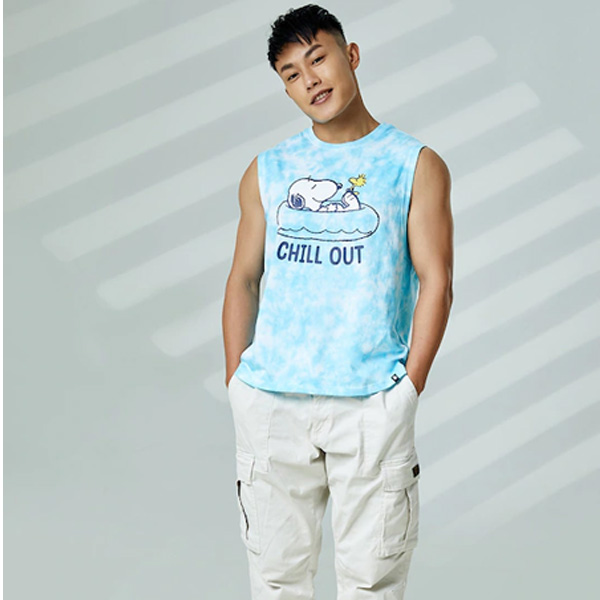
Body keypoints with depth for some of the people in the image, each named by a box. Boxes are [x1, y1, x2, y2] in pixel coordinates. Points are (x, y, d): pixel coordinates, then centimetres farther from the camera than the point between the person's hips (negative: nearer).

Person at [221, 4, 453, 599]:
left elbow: (436, 283, -1)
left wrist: (408, 392, -7)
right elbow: (243, 279, 13)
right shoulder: (267, 171, 12)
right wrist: (237, 382, 5)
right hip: (269, 403, 3)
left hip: (372, 404, -2)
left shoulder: (416, 165, 3)